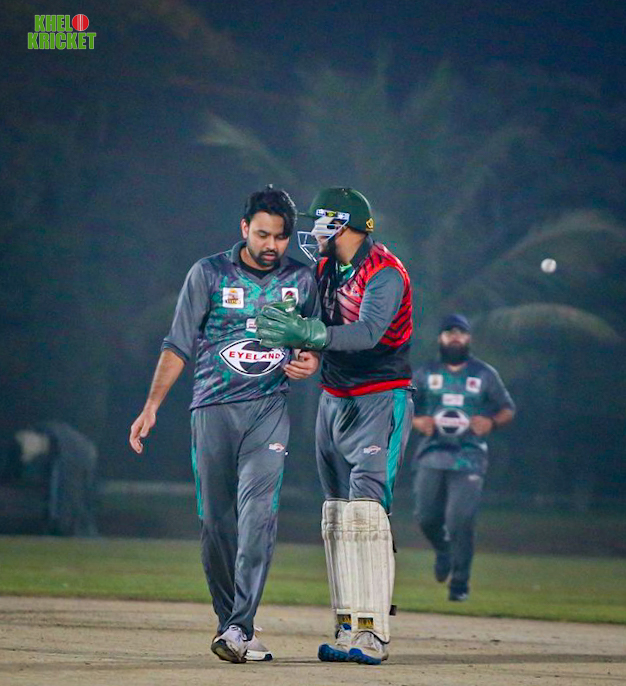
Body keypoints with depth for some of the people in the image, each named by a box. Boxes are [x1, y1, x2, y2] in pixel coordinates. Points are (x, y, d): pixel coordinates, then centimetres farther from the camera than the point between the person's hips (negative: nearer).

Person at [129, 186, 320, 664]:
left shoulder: (302, 280, 8)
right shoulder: (209, 274, 3)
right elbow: (179, 346, 3)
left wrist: (310, 362, -4)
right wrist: (152, 406, -5)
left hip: (268, 409, 0)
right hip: (213, 409, 0)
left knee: (258, 512, -17)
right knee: (216, 522, 0)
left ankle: (239, 629, -23)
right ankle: (230, 623, 13)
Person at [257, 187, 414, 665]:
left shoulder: (385, 273, -16)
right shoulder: (325, 267, 9)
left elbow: (368, 331, -33)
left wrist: (310, 334, -45)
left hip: (380, 401, -8)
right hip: (334, 401, 8)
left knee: (365, 509, -18)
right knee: (337, 517, 4)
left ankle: (373, 634, -22)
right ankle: (348, 631, 6)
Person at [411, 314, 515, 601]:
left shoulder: (485, 375, 7)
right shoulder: (426, 373, 10)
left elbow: (508, 409, 13)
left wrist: (492, 422, -9)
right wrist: (418, 421, -7)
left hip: (468, 458, -2)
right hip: (431, 456, 2)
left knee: (460, 520, -13)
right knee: (426, 517, 0)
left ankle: (460, 583, -2)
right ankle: (443, 550, 35)